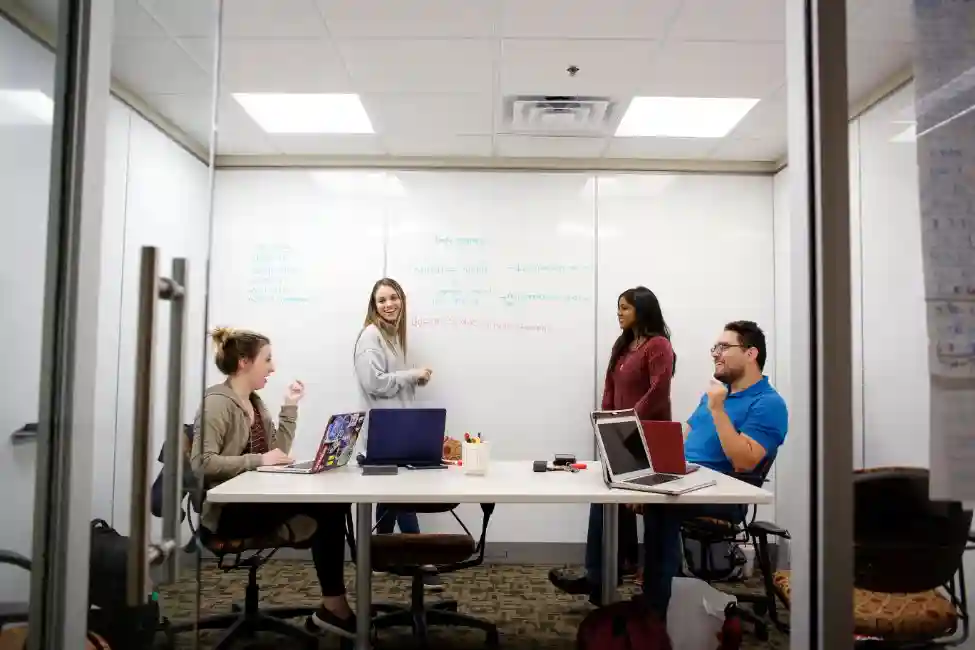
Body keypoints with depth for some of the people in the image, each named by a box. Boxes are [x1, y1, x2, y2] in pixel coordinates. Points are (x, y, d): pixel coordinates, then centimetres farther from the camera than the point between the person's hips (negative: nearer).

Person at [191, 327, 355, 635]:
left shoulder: (255, 402, 15)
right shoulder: (217, 402, -11)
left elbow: (279, 452, 12)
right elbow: (202, 463, -22)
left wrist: (290, 407, 7)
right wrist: (258, 460, -26)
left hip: (259, 501, 8)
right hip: (227, 510, -8)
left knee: (332, 501, -17)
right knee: (322, 504, -25)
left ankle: (333, 604, -14)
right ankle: (334, 604, -14)